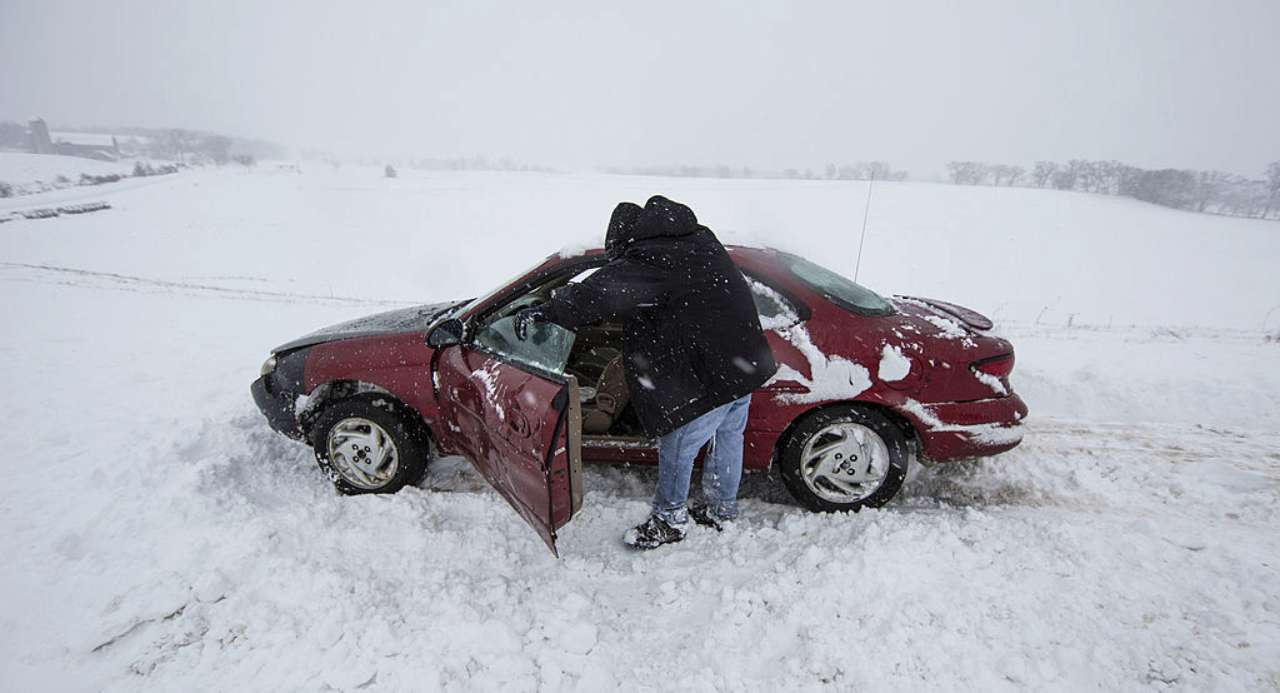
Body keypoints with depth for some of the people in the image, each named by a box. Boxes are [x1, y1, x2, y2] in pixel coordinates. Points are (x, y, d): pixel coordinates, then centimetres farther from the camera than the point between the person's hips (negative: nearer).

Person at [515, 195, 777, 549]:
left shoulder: (651, 256, -18)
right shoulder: (698, 237, 11)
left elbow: (604, 291, -27)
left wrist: (546, 312, -23)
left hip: (712, 374, -10)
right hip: (746, 360, 10)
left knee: (677, 447, 8)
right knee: (728, 436, 23)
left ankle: (670, 520, 28)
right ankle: (722, 509, 42)